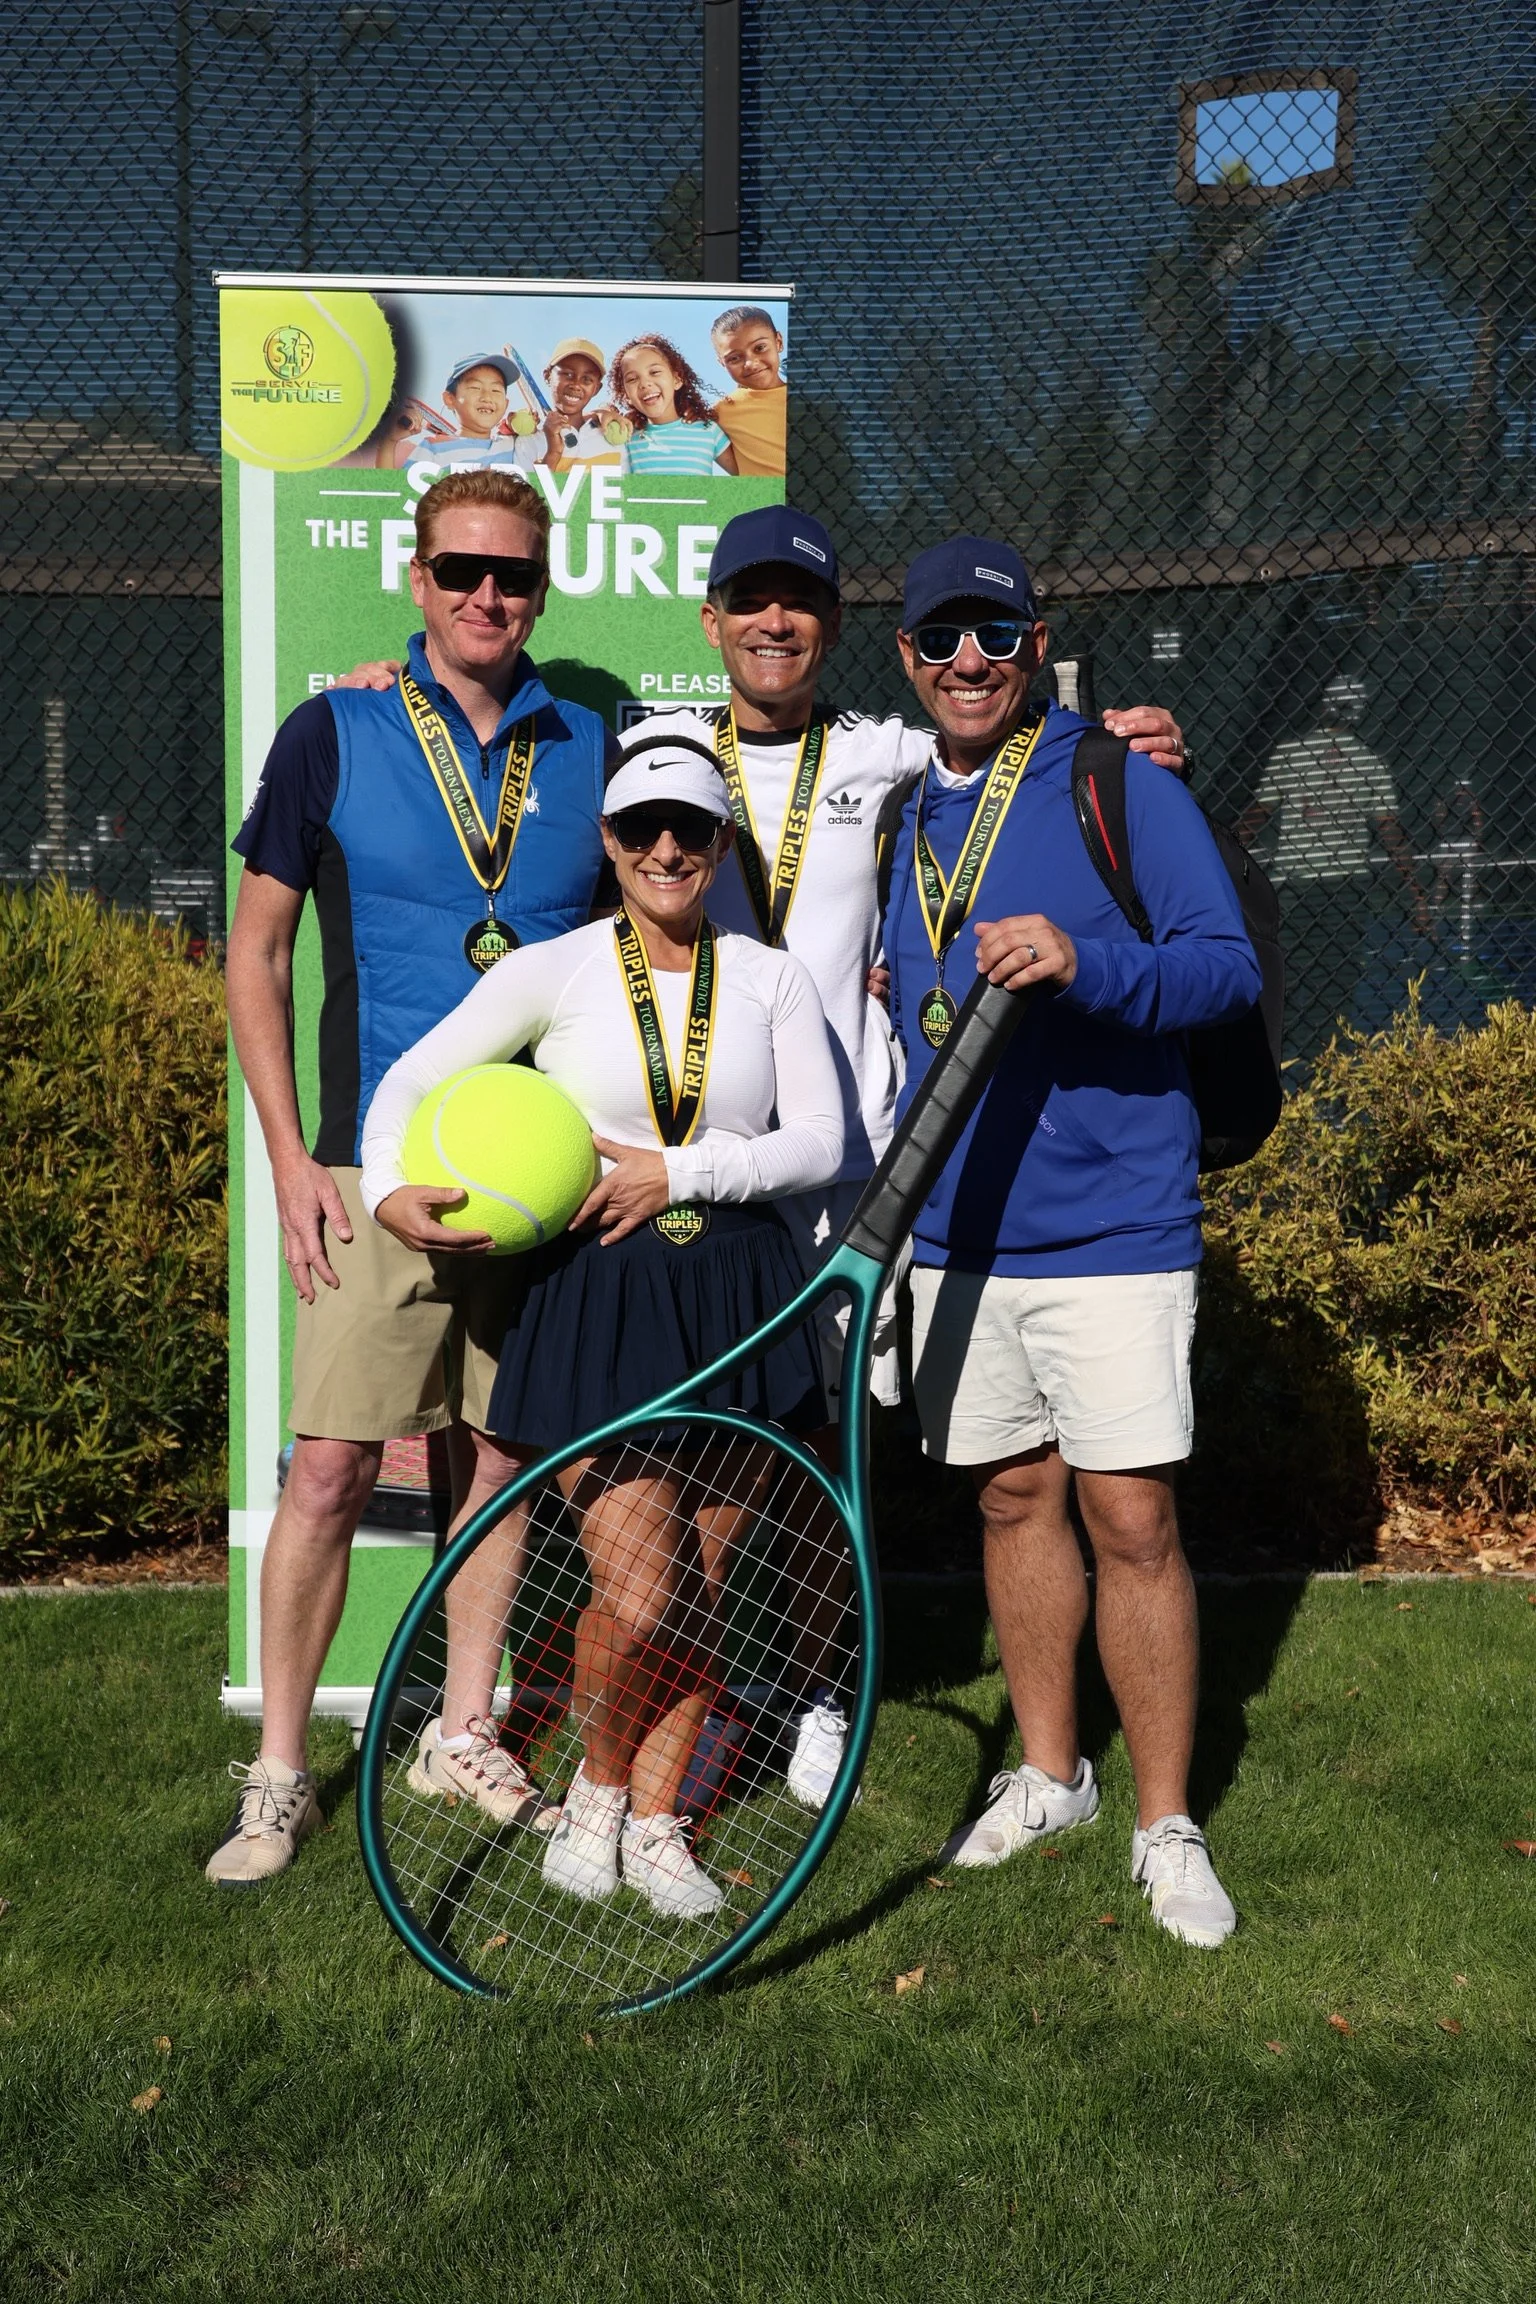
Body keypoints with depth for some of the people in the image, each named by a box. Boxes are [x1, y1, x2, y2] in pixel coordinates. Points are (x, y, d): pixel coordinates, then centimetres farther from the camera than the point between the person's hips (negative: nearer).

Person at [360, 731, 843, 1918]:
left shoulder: (772, 979, 6)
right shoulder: (553, 971, 1)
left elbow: (818, 1141, -2)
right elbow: (410, 1082, 4)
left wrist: (678, 1171, -12)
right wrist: (388, 1189, -14)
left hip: (738, 1295, 2)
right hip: (598, 1298, -2)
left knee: (700, 1589, 6)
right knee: (639, 1595, -8)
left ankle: (656, 1821, 23)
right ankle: (595, 1795, 20)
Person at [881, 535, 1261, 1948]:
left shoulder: (1119, 786, -4)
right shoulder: (906, 823, 13)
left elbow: (1229, 966, -13)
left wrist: (1082, 964, -28)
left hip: (1110, 1224, -5)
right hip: (956, 1233, 5)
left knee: (1132, 1520, -4)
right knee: (1014, 1499, 13)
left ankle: (1168, 1828, 10)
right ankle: (1048, 1777, 29)